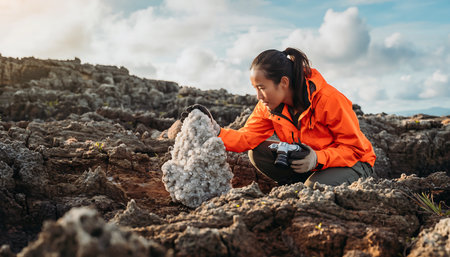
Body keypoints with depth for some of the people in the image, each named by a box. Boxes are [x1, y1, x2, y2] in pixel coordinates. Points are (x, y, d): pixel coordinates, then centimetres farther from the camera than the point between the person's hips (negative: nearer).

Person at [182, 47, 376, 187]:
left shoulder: (328, 99, -28)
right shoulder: (268, 107, -9)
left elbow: (355, 147, -22)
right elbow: (247, 138, -13)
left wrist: (317, 159, -37)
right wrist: (216, 132, -30)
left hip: (354, 162, -5)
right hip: (308, 162, 6)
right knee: (258, 152, -13)